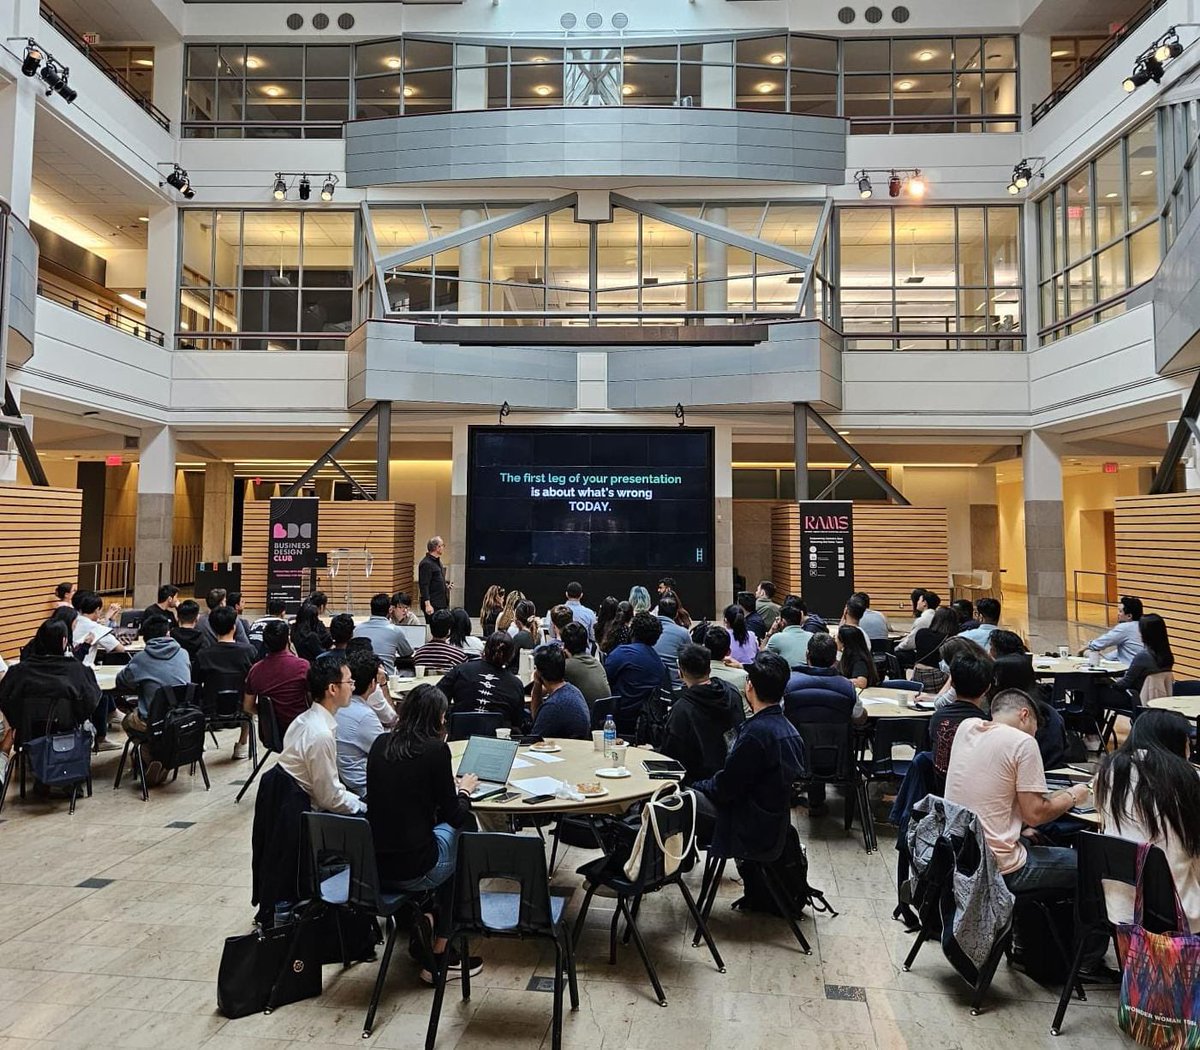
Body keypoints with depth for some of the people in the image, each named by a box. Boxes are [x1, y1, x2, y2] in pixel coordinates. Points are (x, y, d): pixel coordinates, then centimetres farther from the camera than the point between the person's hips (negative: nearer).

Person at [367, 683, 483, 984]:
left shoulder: (380, 744, 5)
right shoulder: (435, 749, -12)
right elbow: (452, 813, -5)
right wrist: (464, 790, 15)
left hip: (373, 866, 7)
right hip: (412, 871, -6)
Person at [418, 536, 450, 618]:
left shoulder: (438, 561, 16)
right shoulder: (426, 564, -15)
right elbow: (424, 586, -20)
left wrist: (445, 586, 13)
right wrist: (427, 604, -24)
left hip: (442, 604, 10)